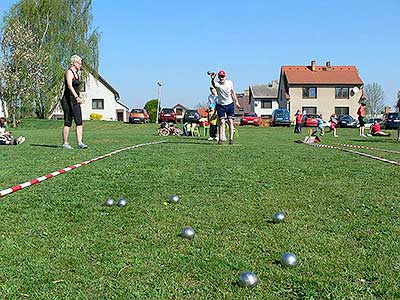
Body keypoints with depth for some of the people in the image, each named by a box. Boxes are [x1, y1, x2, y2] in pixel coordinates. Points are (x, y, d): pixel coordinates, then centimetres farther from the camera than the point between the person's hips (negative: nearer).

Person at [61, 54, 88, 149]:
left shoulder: (77, 74, 17)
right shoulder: (69, 72, -10)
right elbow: (69, 86, -25)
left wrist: (78, 98, 24)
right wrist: (77, 97, -36)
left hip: (75, 100, 8)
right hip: (68, 100, -8)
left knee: (79, 122, -1)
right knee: (68, 122, -2)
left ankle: (80, 143, -3)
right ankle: (65, 143, 7)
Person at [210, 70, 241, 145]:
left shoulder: (230, 83, -7)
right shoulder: (217, 83, -18)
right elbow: (213, 85, -44)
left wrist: (236, 101, 11)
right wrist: (212, 79, -65)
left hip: (230, 104, 2)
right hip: (220, 105, -2)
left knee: (230, 121, -1)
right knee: (222, 122, -5)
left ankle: (231, 138, 1)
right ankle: (221, 138, 1)